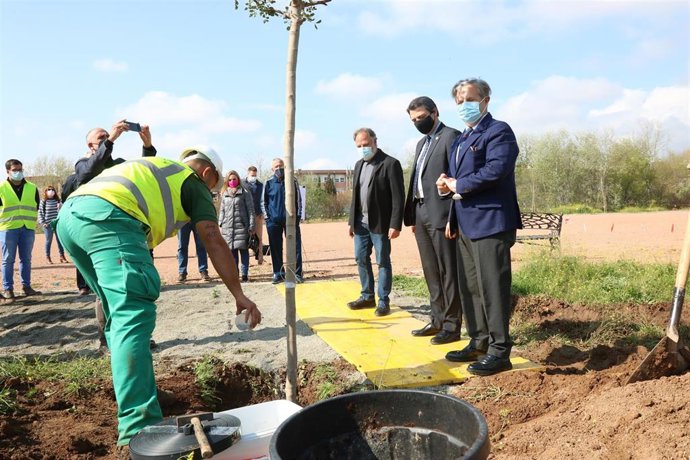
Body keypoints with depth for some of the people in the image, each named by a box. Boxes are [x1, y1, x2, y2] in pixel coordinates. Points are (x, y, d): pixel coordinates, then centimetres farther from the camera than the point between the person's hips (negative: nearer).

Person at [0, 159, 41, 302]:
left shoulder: (32, 188, 9)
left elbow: (36, 207, 15)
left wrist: (32, 222, 9)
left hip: (28, 228, 3)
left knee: (26, 259, 8)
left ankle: (26, 286, 16)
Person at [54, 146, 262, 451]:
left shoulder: (155, 168, 36)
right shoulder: (194, 183, 14)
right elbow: (213, 240, 2)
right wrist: (239, 295, 1)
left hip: (70, 214, 9)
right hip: (107, 215, -9)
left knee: (121, 313, 19)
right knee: (134, 315, -16)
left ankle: (131, 394, 27)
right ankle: (139, 427, -24)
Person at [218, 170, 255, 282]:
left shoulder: (245, 192, 0)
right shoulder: (224, 194, 14)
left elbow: (250, 210, -3)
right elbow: (222, 210, 19)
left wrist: (252, 226, -8)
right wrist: (220, 224, 11)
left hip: (242, 226, -4)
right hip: (228, 227, 4)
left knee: (243, 250, -1)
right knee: (232, 251, 6)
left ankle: (245, 274, 4)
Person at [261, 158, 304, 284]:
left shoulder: (292, 181, 4)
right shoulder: (268, 183, 4)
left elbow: (298, 199, 8)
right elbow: (263, 201, 11)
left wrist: (298, 215, 1)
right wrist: (267, 217, 1)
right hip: (274, 220, 1)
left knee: (295, 246, -1)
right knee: (276, 248, 5)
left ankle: (297, 273, 6)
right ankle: (278, 273, 15)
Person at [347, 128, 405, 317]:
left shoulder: (390, 163, -9)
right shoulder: (359, 165, 14)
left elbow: (398, 197, -13)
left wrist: (395, 224, -18)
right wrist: (351, 221, 14)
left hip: (380, 223, -7)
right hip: (361, 223, 7)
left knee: (383, 262, 1)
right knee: (361, 259, 11)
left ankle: (383, 301, 11)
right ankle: (367, 296, 24)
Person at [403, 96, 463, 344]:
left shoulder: (451, 136, -5)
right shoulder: (422, 143, 21)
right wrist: (412, 216, 13)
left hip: (441, 215, -8)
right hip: (421, 215, 8)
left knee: (448, 271, -1)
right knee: (431, 272, 12)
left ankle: (452, 325, 7)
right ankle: (438, 320, 22)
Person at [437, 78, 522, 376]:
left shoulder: (498, 131, -6)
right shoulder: (461, 139, 21)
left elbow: (495, 170, -22)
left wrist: (457, 185, -12)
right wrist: (447, 184, 2)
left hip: (490, 223, -9)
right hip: (465, 224, 9)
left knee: (492, 287, -5)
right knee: (469, 287, 14)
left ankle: (500, 351, 5)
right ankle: (479, 342, 26)